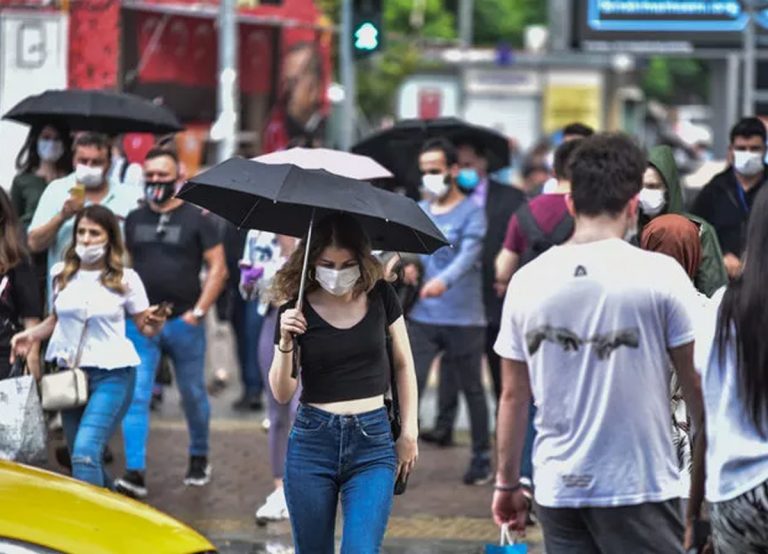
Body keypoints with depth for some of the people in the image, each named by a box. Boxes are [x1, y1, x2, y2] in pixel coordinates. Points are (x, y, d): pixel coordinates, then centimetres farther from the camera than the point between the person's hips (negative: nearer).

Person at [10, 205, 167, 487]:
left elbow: (145, 328, 1)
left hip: (112, 375, -5)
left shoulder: (125, 279, -5)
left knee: (85, 453, -21)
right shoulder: (61, 274, 4)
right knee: (83, 457, 12)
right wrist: (31, 335, 3)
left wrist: (155, 322, -21)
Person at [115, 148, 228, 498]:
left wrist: (198, 311, -10)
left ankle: (199, 458, 32)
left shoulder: (196, 219, -1)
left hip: (183, 323, -2)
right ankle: (135, 473, -14)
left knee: (193, 394, 11)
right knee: (134, 396, -9)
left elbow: (218, 268, -3)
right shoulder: (134, 220, 10)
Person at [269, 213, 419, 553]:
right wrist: (286, 343, -18)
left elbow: (403, 364, 11)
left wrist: (409, 432, 7)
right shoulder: (297, 311, -3)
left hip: (372, 442, -1)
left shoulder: (380, 297, 0)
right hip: (313, 441, 1)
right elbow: (282, 394, -3)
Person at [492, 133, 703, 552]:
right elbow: (696, 386, -3)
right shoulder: (660, 275, -8)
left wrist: (507, 482, 17)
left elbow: (514, 395, 8)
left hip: (558, 488, 4)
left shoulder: (528, 281, 3)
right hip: (640, 488, -4)